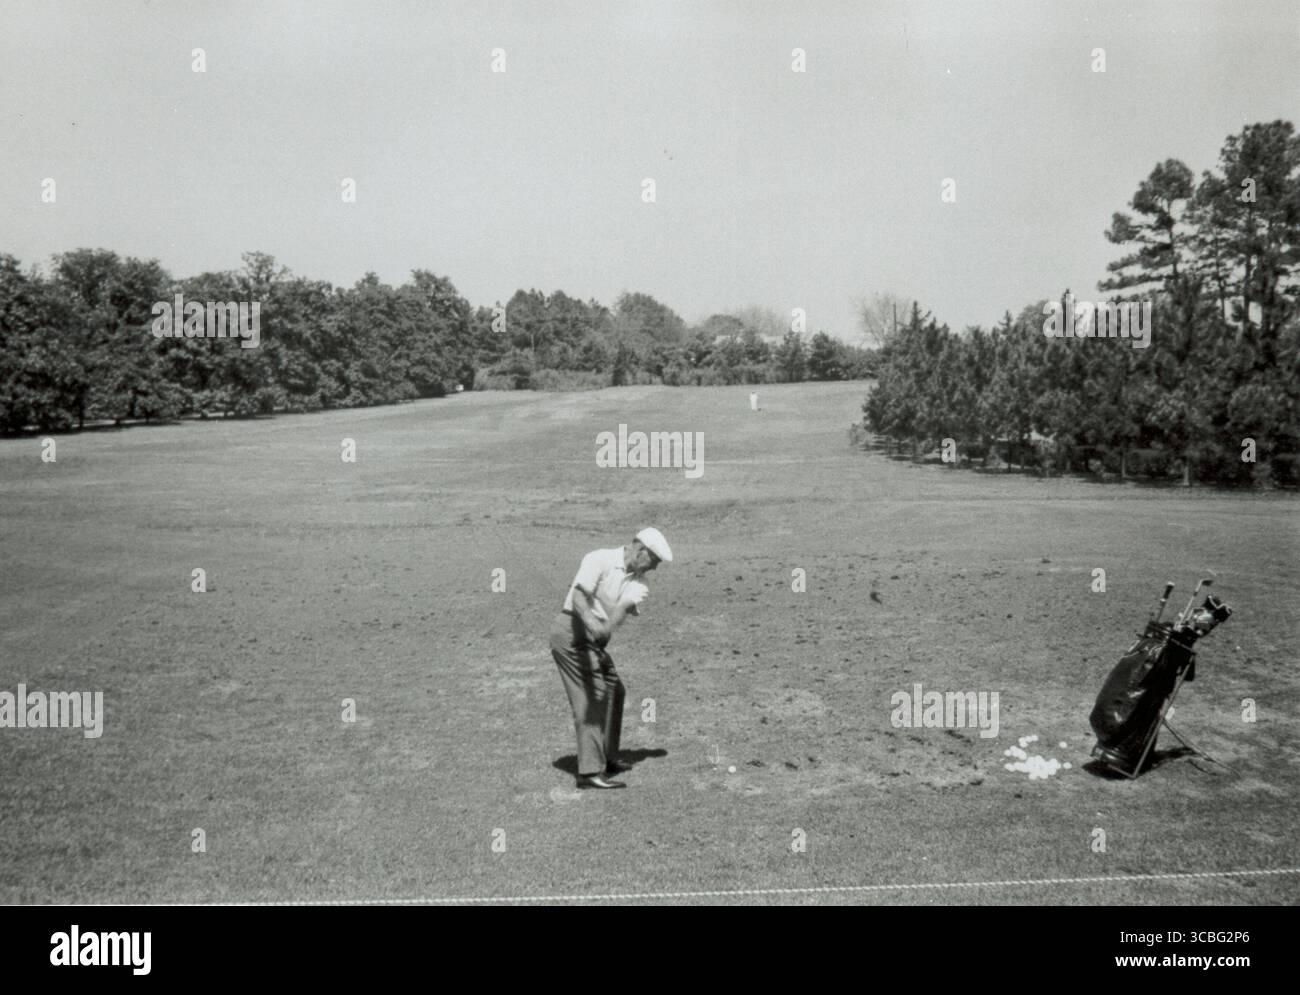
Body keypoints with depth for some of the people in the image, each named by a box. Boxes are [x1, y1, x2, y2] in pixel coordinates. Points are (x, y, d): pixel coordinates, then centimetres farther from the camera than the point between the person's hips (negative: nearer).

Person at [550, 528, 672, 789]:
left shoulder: (638, 580, 5)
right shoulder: (599, 559, -14)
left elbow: (619, 614, -12)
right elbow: (579, 598, -26)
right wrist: (592, 623, -44)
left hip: (595, 640, 9)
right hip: (573, 632, -9)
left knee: (614, 691, 17)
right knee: (592, 697, -14)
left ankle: (607, 759, 31)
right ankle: (590, 771, -15)